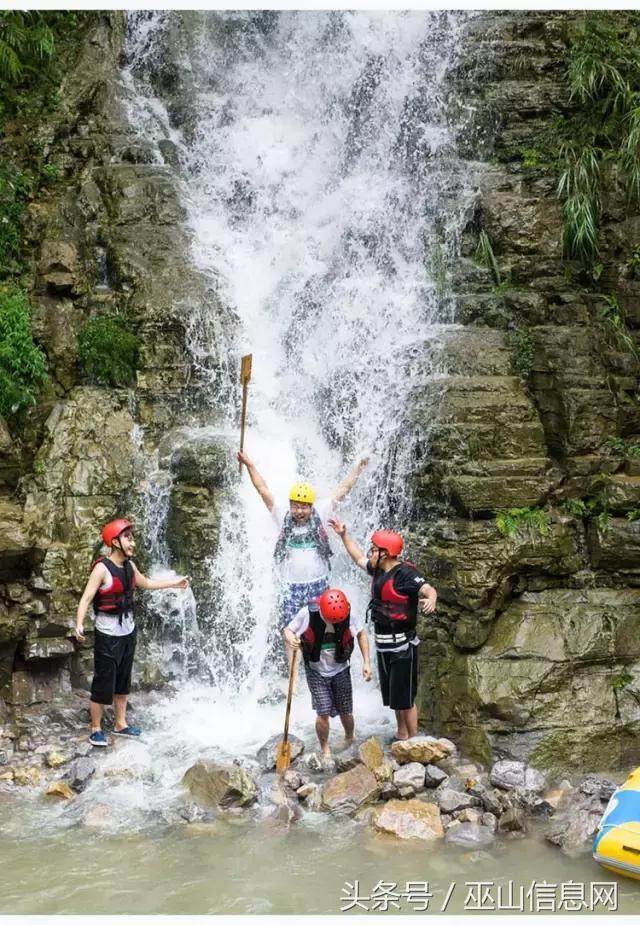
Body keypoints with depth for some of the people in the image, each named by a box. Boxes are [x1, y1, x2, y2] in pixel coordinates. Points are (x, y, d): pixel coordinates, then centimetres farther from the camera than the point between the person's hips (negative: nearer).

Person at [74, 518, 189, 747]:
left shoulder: (129, 565, 5)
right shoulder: (102, 568, -17)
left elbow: (146, 583, 23)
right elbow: (86, 598, -23)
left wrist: (174, 582, 26)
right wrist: (79, 624, -37)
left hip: (128, 631, 7)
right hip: (108, 634, -7)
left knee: (123, 681, 16)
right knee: (103, 684, -1)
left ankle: (120, 724, 27)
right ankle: (96, 729, 12)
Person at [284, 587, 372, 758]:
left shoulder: (348, 616, -18)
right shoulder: (307, 614, -23)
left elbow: (361, 634, -1)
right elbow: (288, 630, -10)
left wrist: (366, 662, -5)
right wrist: (289, 638, -34)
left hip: (340, 670, 2)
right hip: (316, 671, -2)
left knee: (346, 712, 10)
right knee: (323, 713, -9)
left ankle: (349, 741, 40)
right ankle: (325, 750, 14)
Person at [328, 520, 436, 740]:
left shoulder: (404, 573, -20)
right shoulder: (379, 570, 6)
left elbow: (429, 590, -34)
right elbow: (359, 559, 25)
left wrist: (431, 600, -57)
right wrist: (344, 535, 23)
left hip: (402, 646, -9)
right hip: (383, 645, 9)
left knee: (405, 698, -1)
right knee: (393, 695, 19)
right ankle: (401, 735, 34)